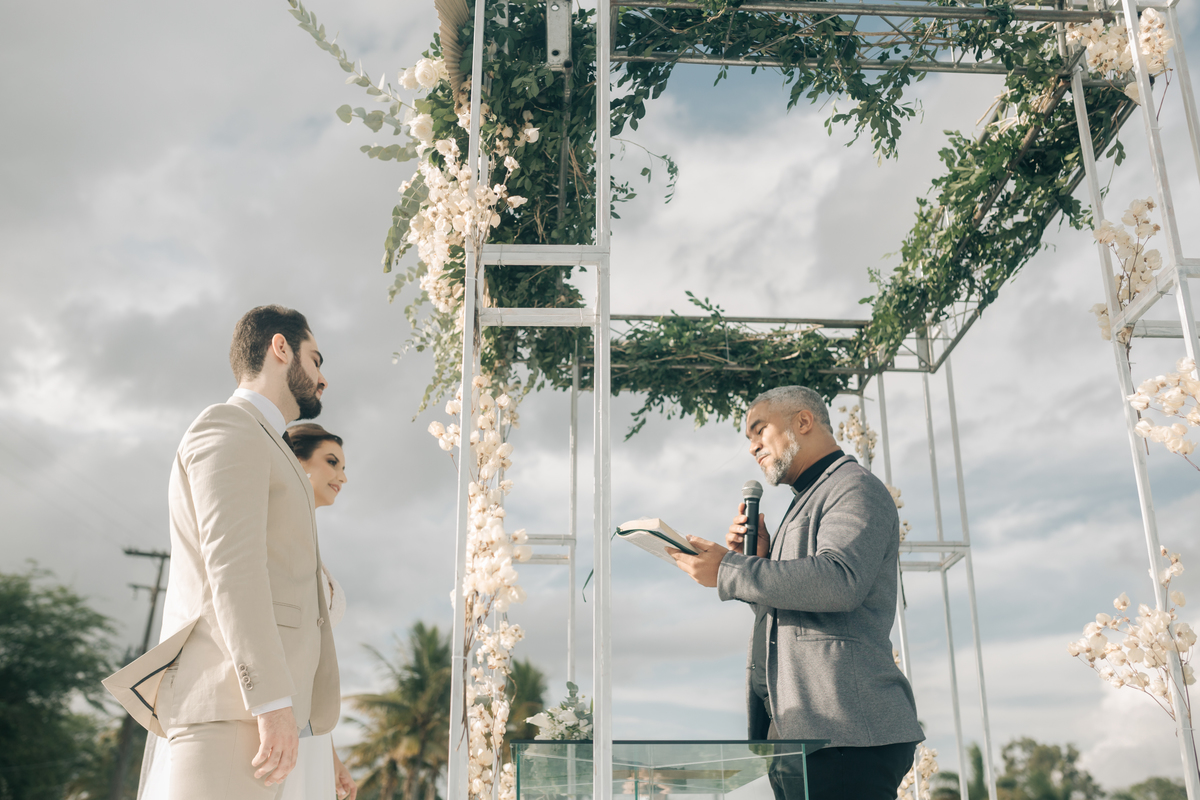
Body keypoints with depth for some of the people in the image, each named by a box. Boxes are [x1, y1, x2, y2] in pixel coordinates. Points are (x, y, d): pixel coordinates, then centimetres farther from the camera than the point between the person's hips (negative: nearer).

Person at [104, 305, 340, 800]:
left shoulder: (262, 453, 29)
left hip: (261, 701, 9)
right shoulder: (229, 429, -2)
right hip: (228, 705, -9)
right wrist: (274, 700, -23)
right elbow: (231, 565, -15)